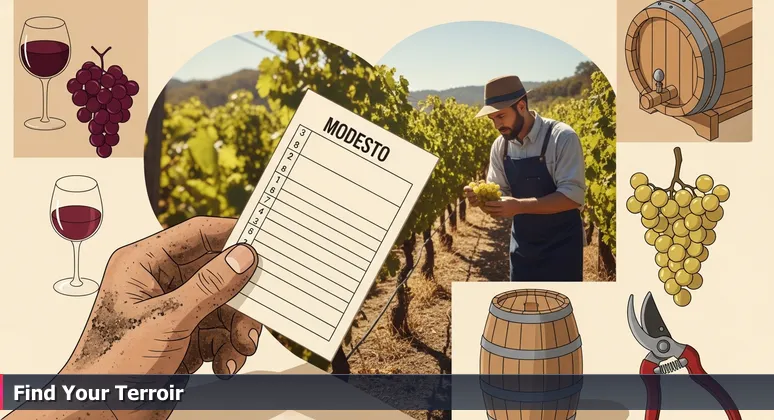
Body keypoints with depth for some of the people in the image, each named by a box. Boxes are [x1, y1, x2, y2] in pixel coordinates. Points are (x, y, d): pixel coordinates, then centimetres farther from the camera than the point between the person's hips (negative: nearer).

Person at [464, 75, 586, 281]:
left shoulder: (562, 137, -17)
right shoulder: (500, 146, 1)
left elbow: (573, 196, -23)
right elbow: (500, 194, 6)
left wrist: (519, 206, -32)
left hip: (561, 246, -5)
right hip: (523, 247, 6)